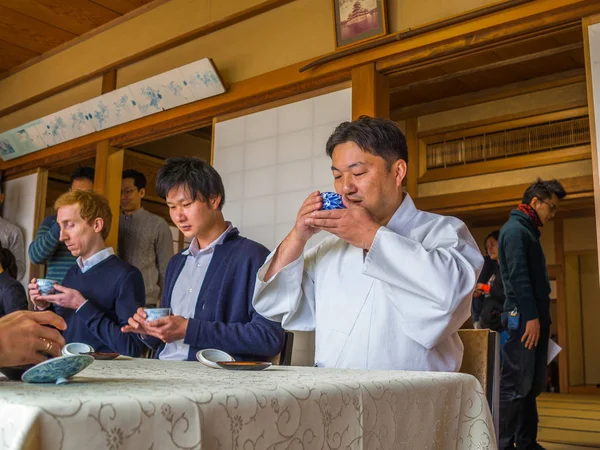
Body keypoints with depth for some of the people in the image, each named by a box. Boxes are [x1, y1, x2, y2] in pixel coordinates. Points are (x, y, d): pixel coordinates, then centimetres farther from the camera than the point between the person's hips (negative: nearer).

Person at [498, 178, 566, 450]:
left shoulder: (527, 231, 21)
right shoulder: (515, 229, -9)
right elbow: (518, 276, -18)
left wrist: (541, 317, 18)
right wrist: (531, 316, -21)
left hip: (534, 318, 10)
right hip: (524, 318, -10)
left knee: (532, 384, 12)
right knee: (515, 384, -9)